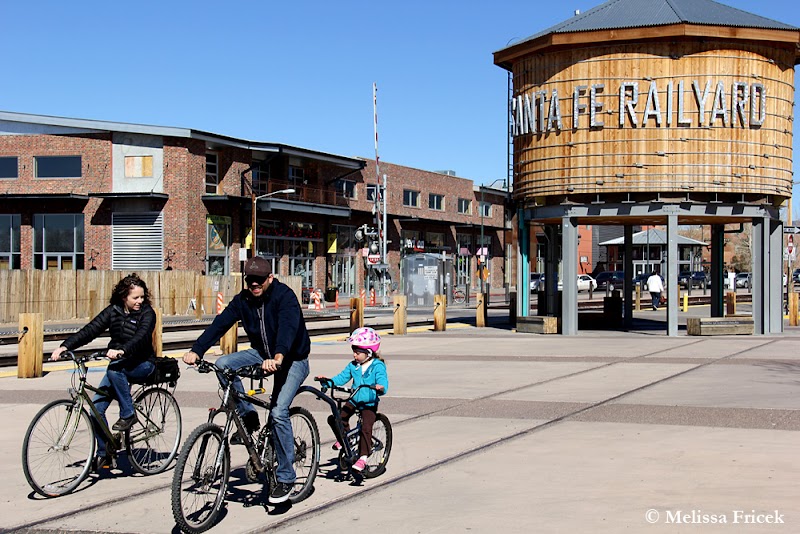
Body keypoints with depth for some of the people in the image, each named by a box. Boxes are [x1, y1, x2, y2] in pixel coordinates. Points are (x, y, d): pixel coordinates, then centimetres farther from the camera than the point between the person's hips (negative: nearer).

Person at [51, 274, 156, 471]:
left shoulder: (147, 313, -10)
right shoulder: (113, 311, 2)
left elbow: (141, 337, -27)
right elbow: (91, 329, -7)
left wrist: (121, 351, -46)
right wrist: (65, 346, -20)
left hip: (142, 364, -5)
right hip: (118, 366, 5)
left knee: (115, 369, -36)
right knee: (96, 407, -8)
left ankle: (128, 414, -20)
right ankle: (104, 454, 5)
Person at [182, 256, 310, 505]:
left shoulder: (284, 296, -22)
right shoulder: (243, 300, -4)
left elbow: (288, 327, -38)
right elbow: (220, 323, -13)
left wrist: (278, 358, -56)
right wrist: (196, 351, -28)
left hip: (292, 359, -6)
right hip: (262, 353, 6)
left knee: (278, 412, -22)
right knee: (223, 364, -19)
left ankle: (286, 478, -8)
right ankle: (248, 417, -2)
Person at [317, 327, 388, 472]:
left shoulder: (378, 366, -12)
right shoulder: (353, 366, 5)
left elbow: (383, 382, -22)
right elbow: (342, 377, 5)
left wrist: (380, 388, -45)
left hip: (369, 403, -5)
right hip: (354, 400, 5)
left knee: (366, 428, -20)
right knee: (334, 419, -9)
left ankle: (363, 457, -12)